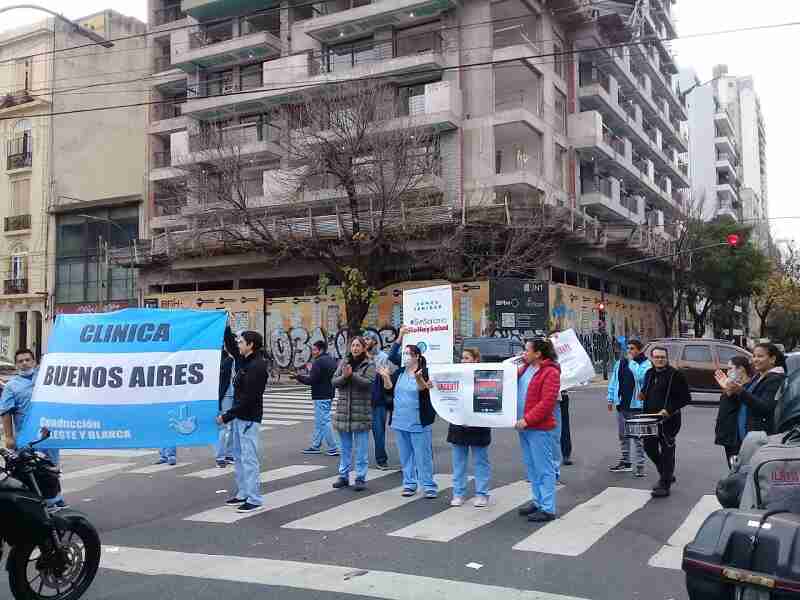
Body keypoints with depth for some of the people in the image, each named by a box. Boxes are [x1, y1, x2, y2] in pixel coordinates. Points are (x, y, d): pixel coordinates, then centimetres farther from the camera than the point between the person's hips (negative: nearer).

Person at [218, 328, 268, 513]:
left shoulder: (257, 366, -18)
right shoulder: (244, 361, 10)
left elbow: (247, 398, -22)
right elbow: (230, 347, 27)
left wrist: (226, 416, -20)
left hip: (249, 419, -10)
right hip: (239, 417, 10)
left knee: (249, 458, -6)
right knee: (239, 457, 15)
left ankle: (254, 499, -1)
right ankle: (242, 493, 25)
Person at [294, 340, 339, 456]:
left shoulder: (318, 362, -15)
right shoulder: (332, 361, 14)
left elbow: (311, 380, -20)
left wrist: (298, 377, -6)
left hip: (321, 397, -10)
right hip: (329, 395, 10)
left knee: (324, 422, -5)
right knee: (319, 422, 16)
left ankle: (333, 448, -4)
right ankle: (316, 446, 21)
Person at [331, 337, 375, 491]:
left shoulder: (369, 365, -1)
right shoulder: (343, 362, 11)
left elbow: (368, 382, -16)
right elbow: (334, 381, 3)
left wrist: (352, 375, -24)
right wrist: (344, 376, -15)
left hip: (361, 411, -4)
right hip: (343, 410, 4)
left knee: (361, 448, 1)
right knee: (345, 447, 14)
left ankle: (360, 478, 9)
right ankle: (343, 476, 24)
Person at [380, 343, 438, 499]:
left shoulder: (424, 372, -7)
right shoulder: (399, 372, 9)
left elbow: (423, 388, -26)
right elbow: (389, 386, -4)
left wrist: (418, 377, -46)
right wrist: (385, 376, -25)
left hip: (418, 422, -6)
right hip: (400, 421, 6)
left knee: (423, 455, -3)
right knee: (405, 455, 12)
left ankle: (429, 486, 4)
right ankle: (409, 484, 22)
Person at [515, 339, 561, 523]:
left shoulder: (550, 372, -13)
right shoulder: (525, 368, 12)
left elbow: (547, 402, -20)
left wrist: (527, 420, -22)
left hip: (539, 428, -9)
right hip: (524, 426, 9)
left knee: (544, 469, -3)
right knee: (531, 467, 17)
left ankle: (547, 509, 3)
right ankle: (537, 502, 29)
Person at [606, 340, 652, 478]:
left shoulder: (645, 364, -6)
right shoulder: (620, 363, 10)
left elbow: (641, 377, -26)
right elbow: (613, 381, 14)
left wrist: (632, 362, -19)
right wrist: (611, 399, 11)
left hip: (636, 405, -6)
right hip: (621, 405, 6)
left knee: (637, 437, -3)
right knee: (623, 435, 15)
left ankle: (640, 465, 3)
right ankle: (625, 461, 28)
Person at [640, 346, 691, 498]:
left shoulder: (675, 375, -8)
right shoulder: (649, 374, 13)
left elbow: (686, 398, -10)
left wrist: (668, 410, -17)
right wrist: (642, 395, 7)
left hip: (668, 420, -7)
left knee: (667, 452, -2)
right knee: (649, 447, 12)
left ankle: (664, 485, 6)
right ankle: (666, 475, 34)